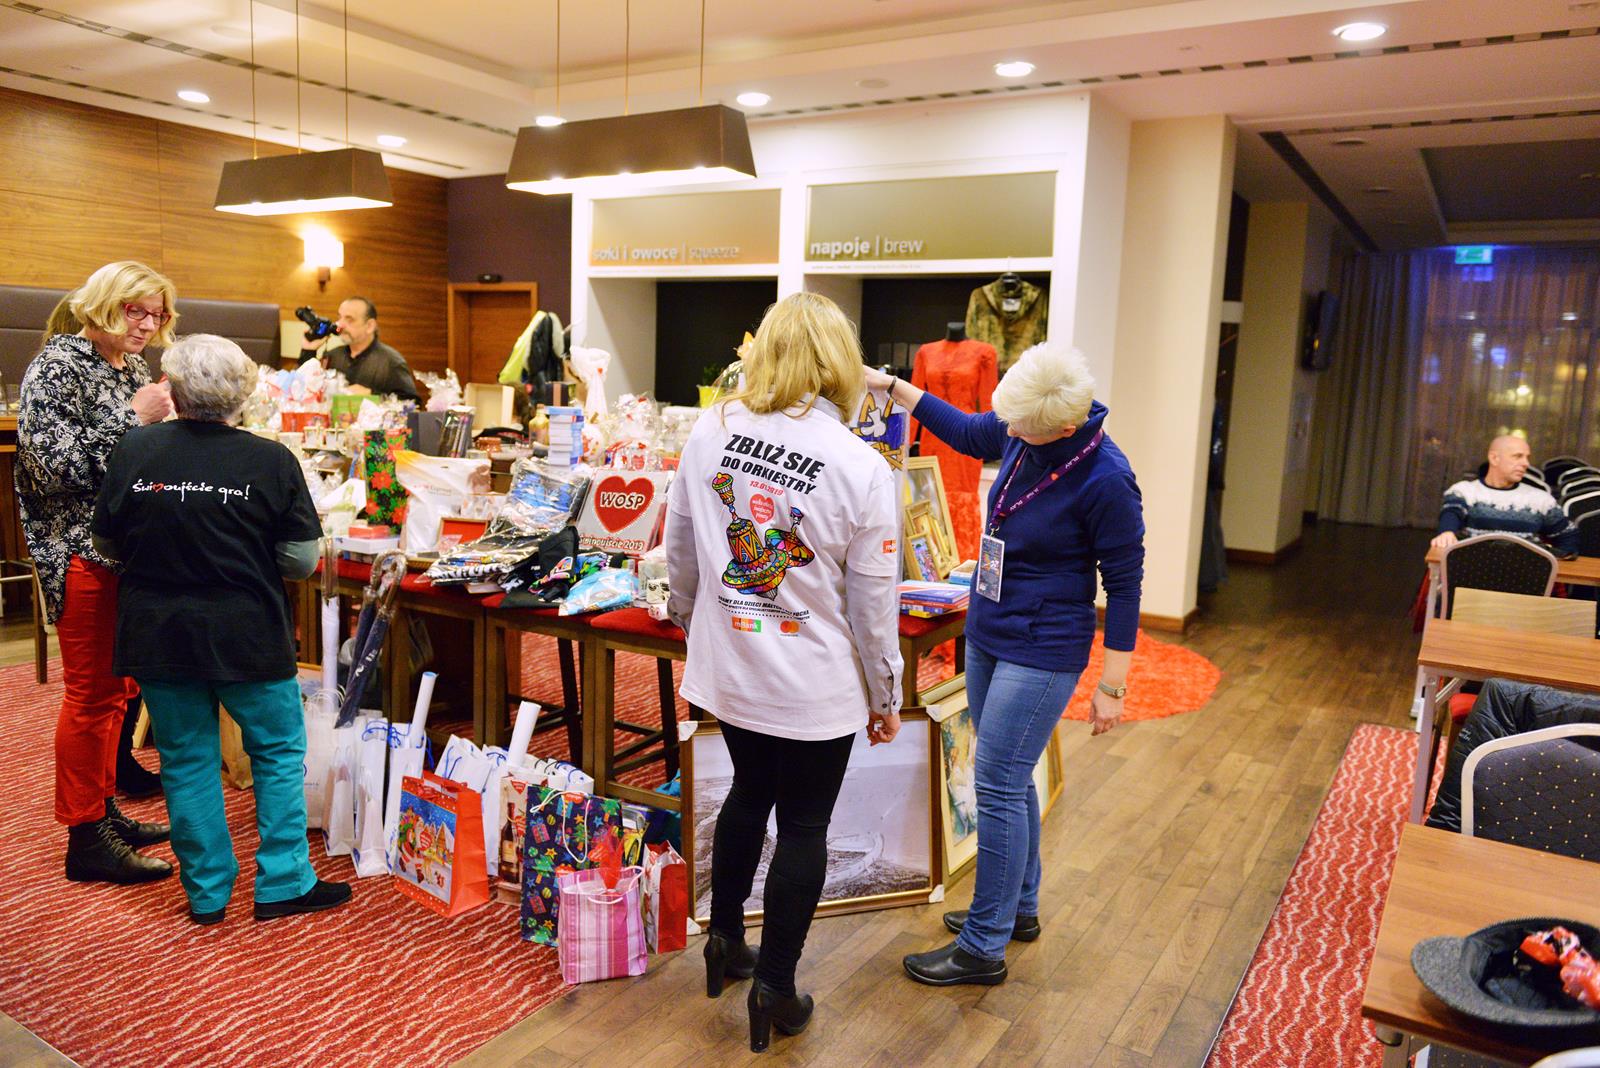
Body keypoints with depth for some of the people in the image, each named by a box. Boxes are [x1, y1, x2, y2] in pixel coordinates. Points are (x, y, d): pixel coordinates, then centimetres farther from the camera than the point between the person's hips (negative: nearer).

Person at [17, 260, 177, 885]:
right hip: (82, 552, -8)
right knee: (91, 693, -2)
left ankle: (104, 809, 28)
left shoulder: (134, 368, 14)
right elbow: (57, 464, -20)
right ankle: (86, 839, 9)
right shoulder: (59, 364, -10)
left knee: (117, 686, 15)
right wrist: (134, 418, -19)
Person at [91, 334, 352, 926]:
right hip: (246, 633, -3)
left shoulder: (134, 449, -5)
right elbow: (302, 560, -9)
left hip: (157, 634, 3)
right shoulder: (271, 460, -11)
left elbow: (107, 543, 6)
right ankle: (283, 883, 17)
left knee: (187, 759, 14)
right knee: (279, 752, 13)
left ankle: (206, 893, 25)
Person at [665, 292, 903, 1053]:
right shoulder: (863, 469, -17)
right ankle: (773, 991, 26)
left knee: (749, 791, 26)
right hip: (815, 687, -4)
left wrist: (687, 614, 23)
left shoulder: (711, 432, -6)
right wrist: (886, 696, 3)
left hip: (725, 668, 4)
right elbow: (873, 604, -11)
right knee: (803, 826, 13)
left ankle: (724, 940, 40)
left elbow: (679, 546, 5)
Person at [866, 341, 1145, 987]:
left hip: (1042, 652, -8)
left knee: (998, 787, -3)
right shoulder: (1021, 430, -3)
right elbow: (966, 431, 18)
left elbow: (1124, 584, -15)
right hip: (987, 635, 8)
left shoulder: (1105, 480, -22)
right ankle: (1019, 908, 37)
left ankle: (983, 948, 12)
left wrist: (1112, 686, -12)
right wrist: (891, 386, 12)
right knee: (1009, 780, 18)